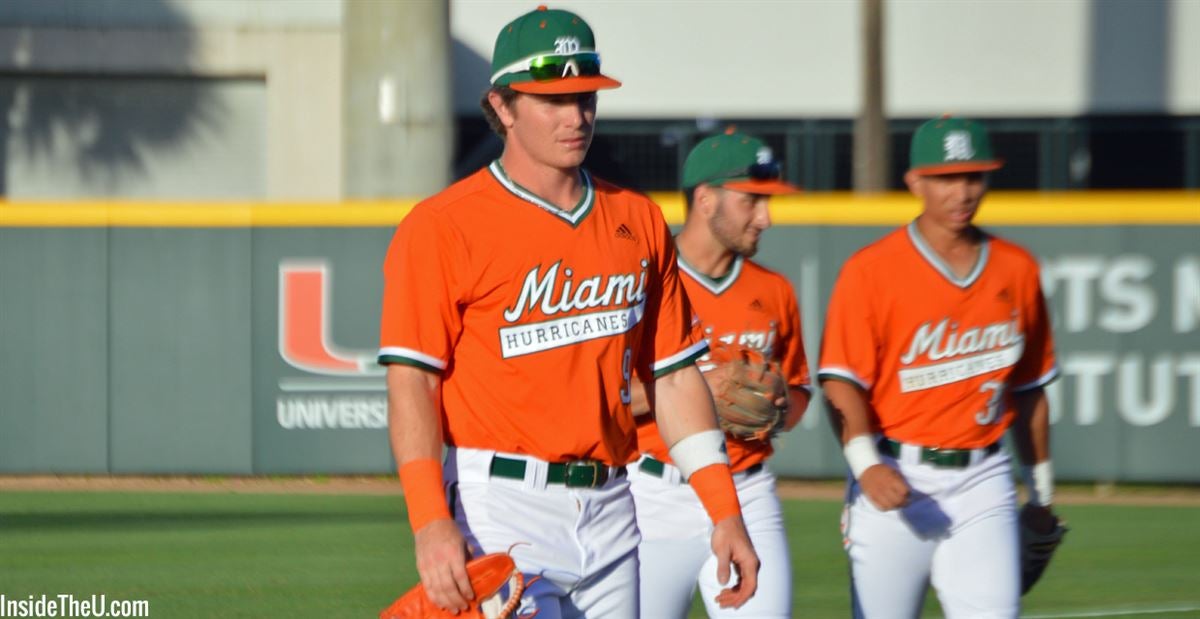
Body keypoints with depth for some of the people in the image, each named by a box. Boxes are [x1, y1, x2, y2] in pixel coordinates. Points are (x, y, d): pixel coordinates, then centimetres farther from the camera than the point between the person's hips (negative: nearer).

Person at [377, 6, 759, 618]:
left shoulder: (638, 222, 13)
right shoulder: (442, 227, -6)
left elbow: (675, 377, 15)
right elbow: (411, 383, -11)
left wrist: (725, 512, 8)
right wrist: (430, 522, -24)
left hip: (610, 514, 6)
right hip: (502, 511, -6)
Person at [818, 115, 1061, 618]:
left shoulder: (1017, 270, 10)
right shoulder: (871, 270, -4)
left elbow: (1027, 388, 18)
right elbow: (842, 382, -11)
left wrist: (1042, 491, 21)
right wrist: (866, 463, -26)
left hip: (982, 482, 3)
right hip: (893, 481, -3)